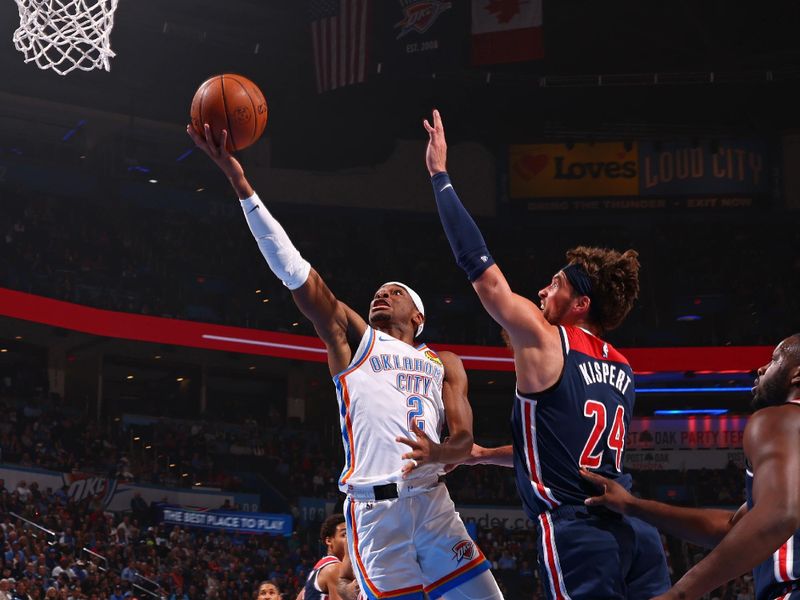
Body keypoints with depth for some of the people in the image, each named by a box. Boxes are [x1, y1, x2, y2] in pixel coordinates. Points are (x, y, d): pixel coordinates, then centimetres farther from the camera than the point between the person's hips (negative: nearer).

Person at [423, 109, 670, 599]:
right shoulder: (622, 370, 19)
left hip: (577, 535, -7)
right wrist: (482, 454, 38)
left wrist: (439, 175, 8)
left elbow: (478, 265, 1)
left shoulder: (544, 341, -2)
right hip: (634, 531, 7)